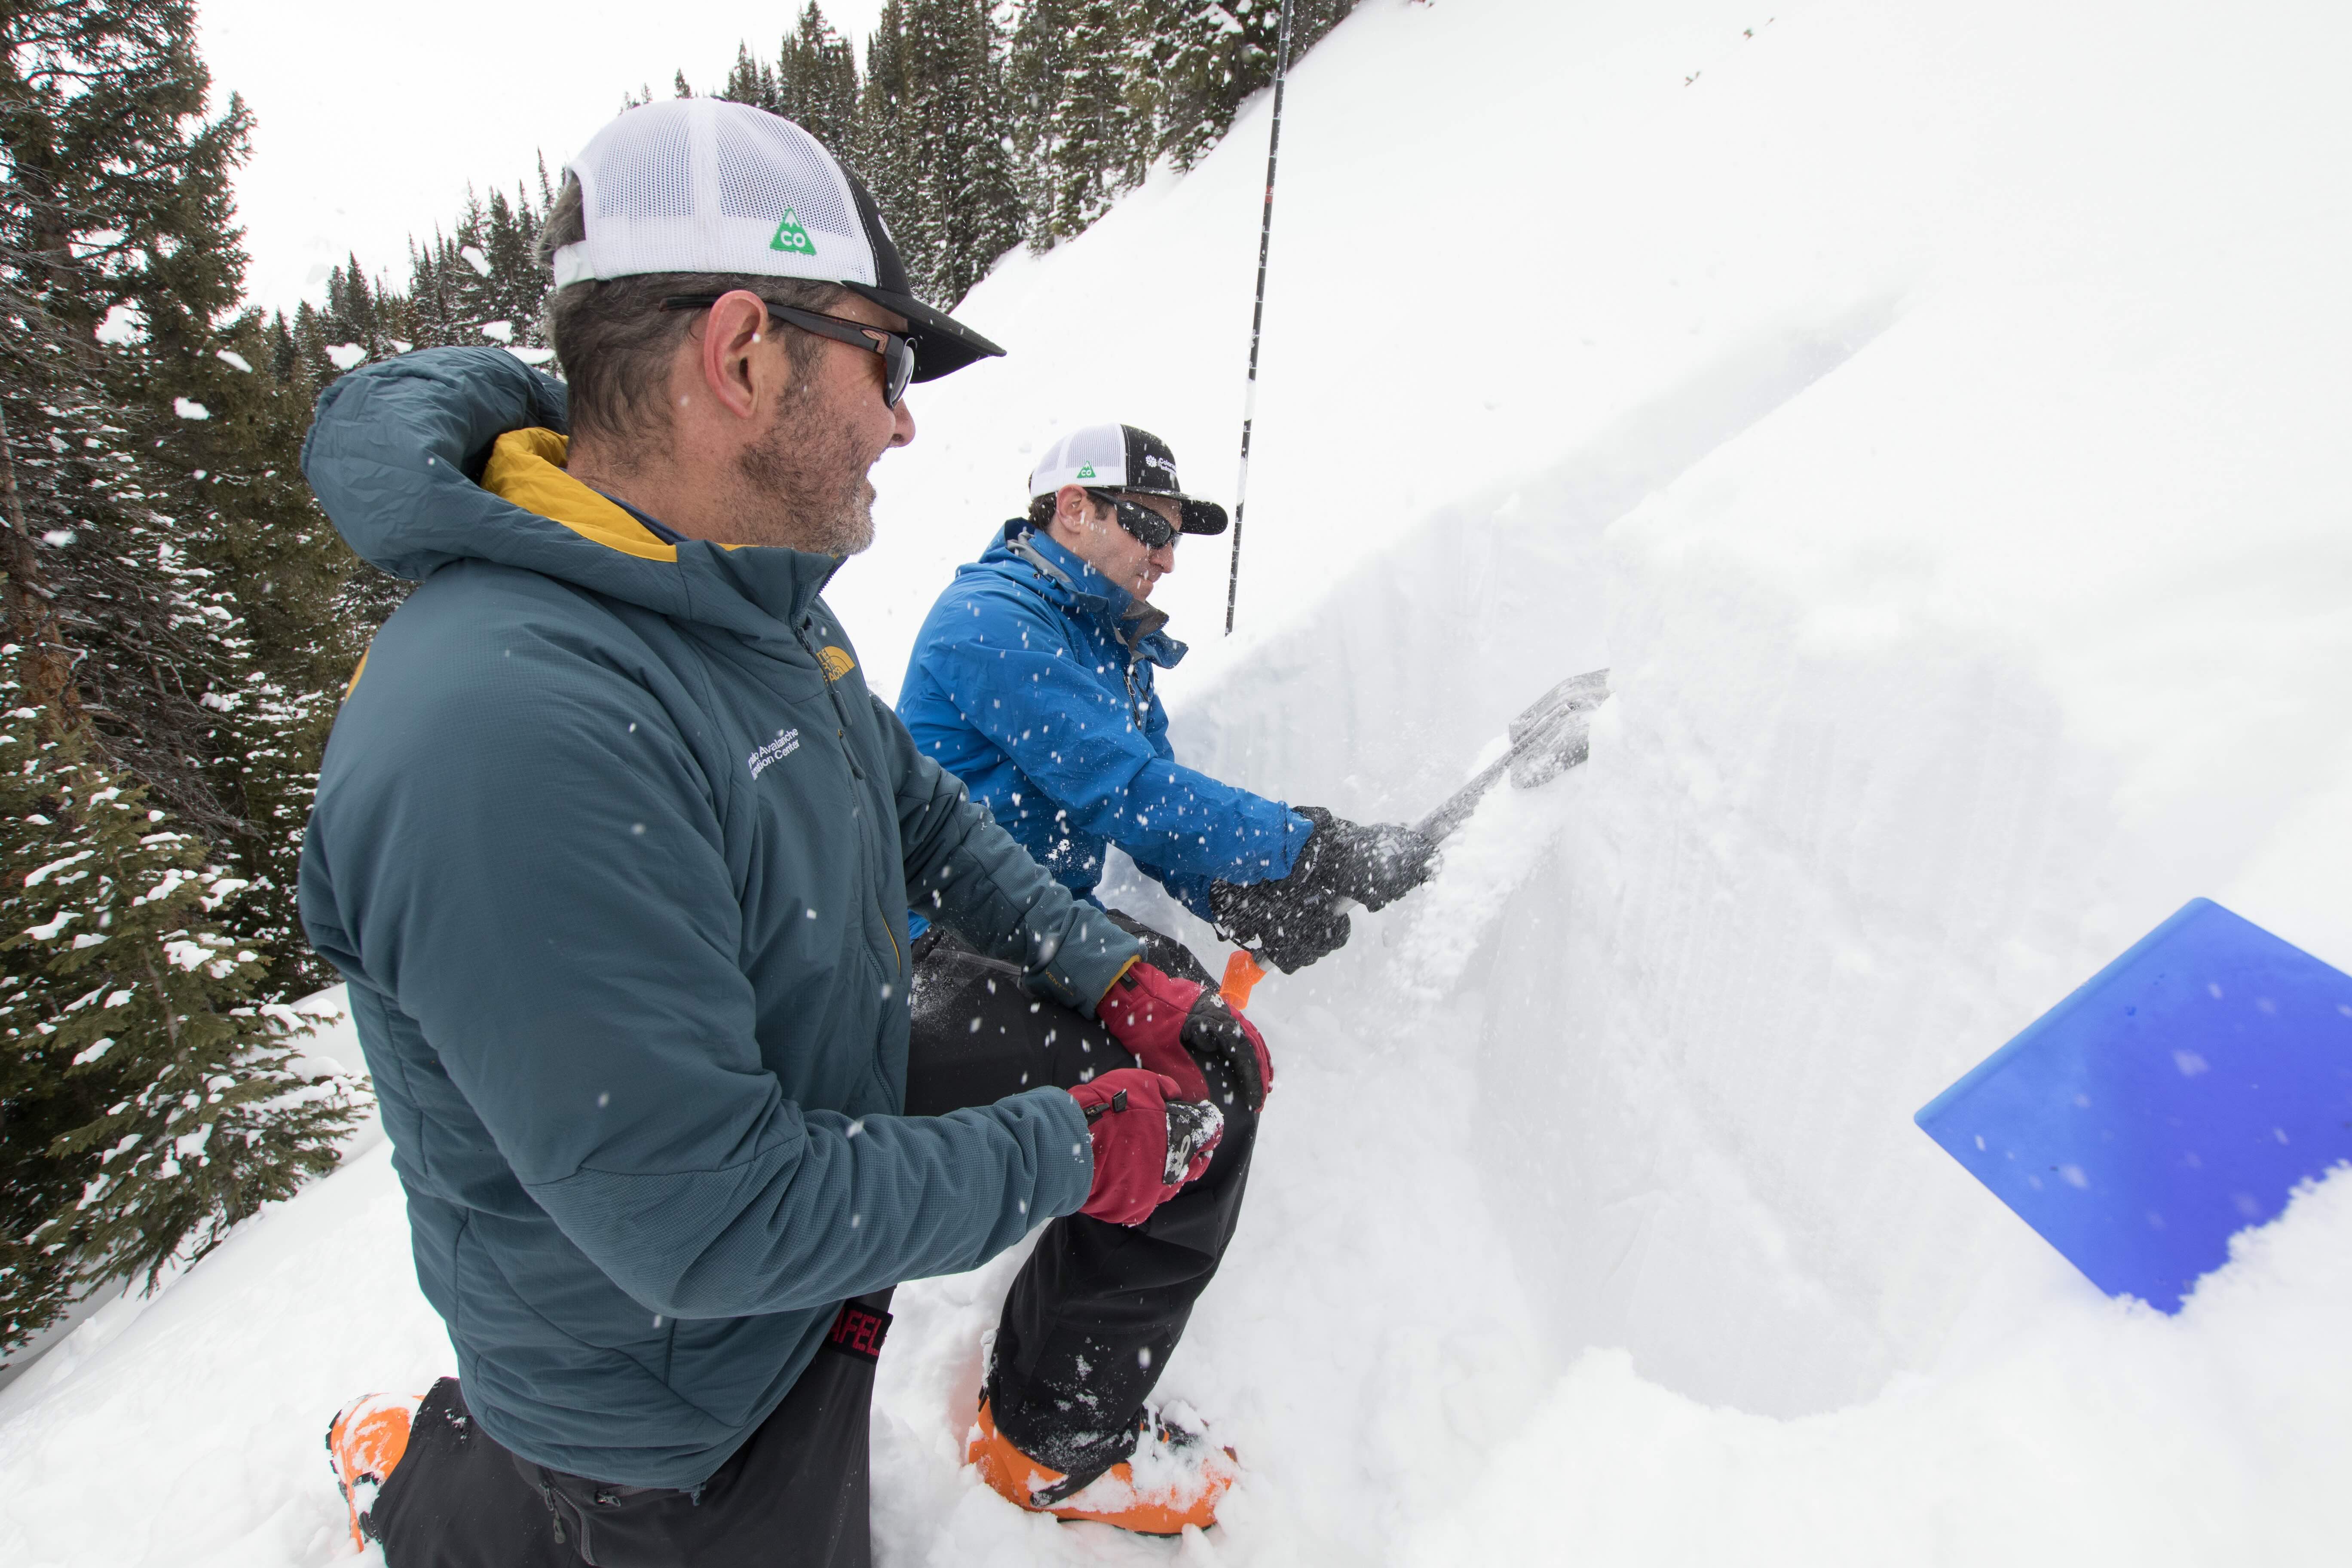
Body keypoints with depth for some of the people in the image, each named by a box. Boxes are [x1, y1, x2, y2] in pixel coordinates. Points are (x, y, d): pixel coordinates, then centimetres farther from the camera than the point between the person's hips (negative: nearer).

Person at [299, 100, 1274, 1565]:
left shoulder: (758, 601, -5)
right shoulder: (502, 729, -35)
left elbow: (926, 815, 6)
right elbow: (714, 1223, -32)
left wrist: (1120, 982, -3)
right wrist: (1072, 1151, -22)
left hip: (835, 1123, 7)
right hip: (685, 1377, -7)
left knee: (1210, 1080, 5)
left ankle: (1064, 1435, 29)